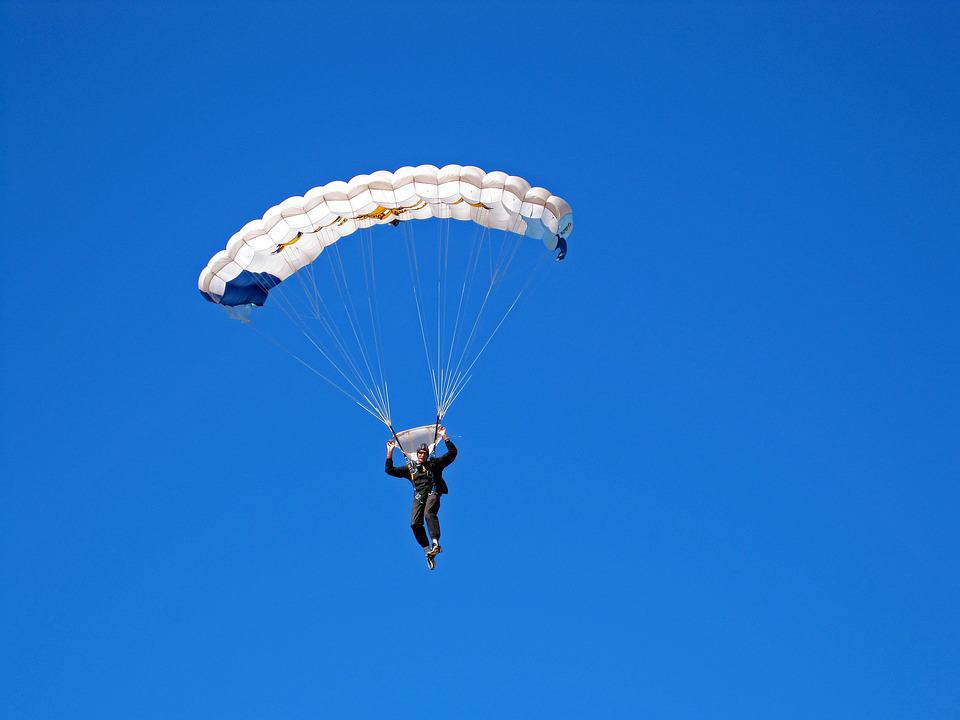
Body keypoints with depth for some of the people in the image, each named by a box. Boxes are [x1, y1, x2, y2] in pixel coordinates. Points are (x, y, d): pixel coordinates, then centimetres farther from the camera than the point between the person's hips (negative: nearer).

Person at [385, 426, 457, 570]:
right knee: (415, 523, -15)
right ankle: (428, 551, -10)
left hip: (433, 493, -3)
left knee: (429, 513, -33)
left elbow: (452, 452, 6)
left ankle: (436, 544, -38)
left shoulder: (434, 464, 11)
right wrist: (390, 452, 10)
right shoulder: (410, 468, 18)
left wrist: (444, 437, -3)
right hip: (419, 497, 4)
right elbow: (389, 470, 16)